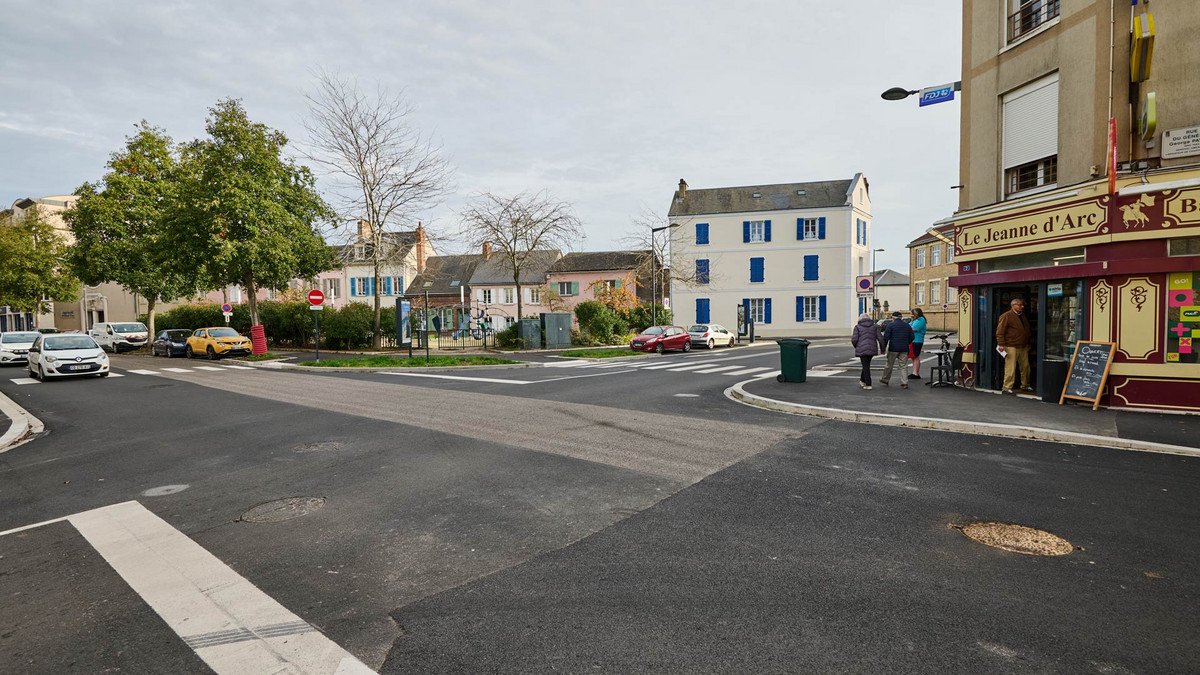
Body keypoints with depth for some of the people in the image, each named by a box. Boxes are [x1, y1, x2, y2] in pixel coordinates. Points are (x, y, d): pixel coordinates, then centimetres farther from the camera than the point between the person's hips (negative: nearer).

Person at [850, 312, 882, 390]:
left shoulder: (857, 326, -2)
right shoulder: (874, 326, 7)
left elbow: (854, 339, -9)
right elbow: (880, 338, 1)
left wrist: (856, 346, 11)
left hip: (862, 349, -4)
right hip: (872, 349, 4)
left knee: (866, 366, 0)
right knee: (866, 365, 20)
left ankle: (868, 384, -3)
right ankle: (862, 380, 34)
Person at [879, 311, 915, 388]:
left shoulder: (891, 325, -6)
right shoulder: (907, 325, 10)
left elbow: (886, 337, -10)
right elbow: (911, 337, 11)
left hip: (893, 348, -4)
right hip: (904, 349, 4)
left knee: (889, 365, 8)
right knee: (903, 366, 5)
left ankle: (885, 380, 21)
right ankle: (904, 383, 0)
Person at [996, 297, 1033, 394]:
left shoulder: (1024, 316, 18)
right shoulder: (1006, 316, -7)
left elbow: (1028, 331, 31)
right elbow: (1000, 331, -11)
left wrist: (1027, 344, 27)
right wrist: (1001, 344, -17)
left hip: (1023, 347, 8)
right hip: (1011, 347, -8)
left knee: (1025, 367, 12)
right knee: (1010, 368, -9)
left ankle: (1026, 386, 26)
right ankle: (1007, 387, -4)